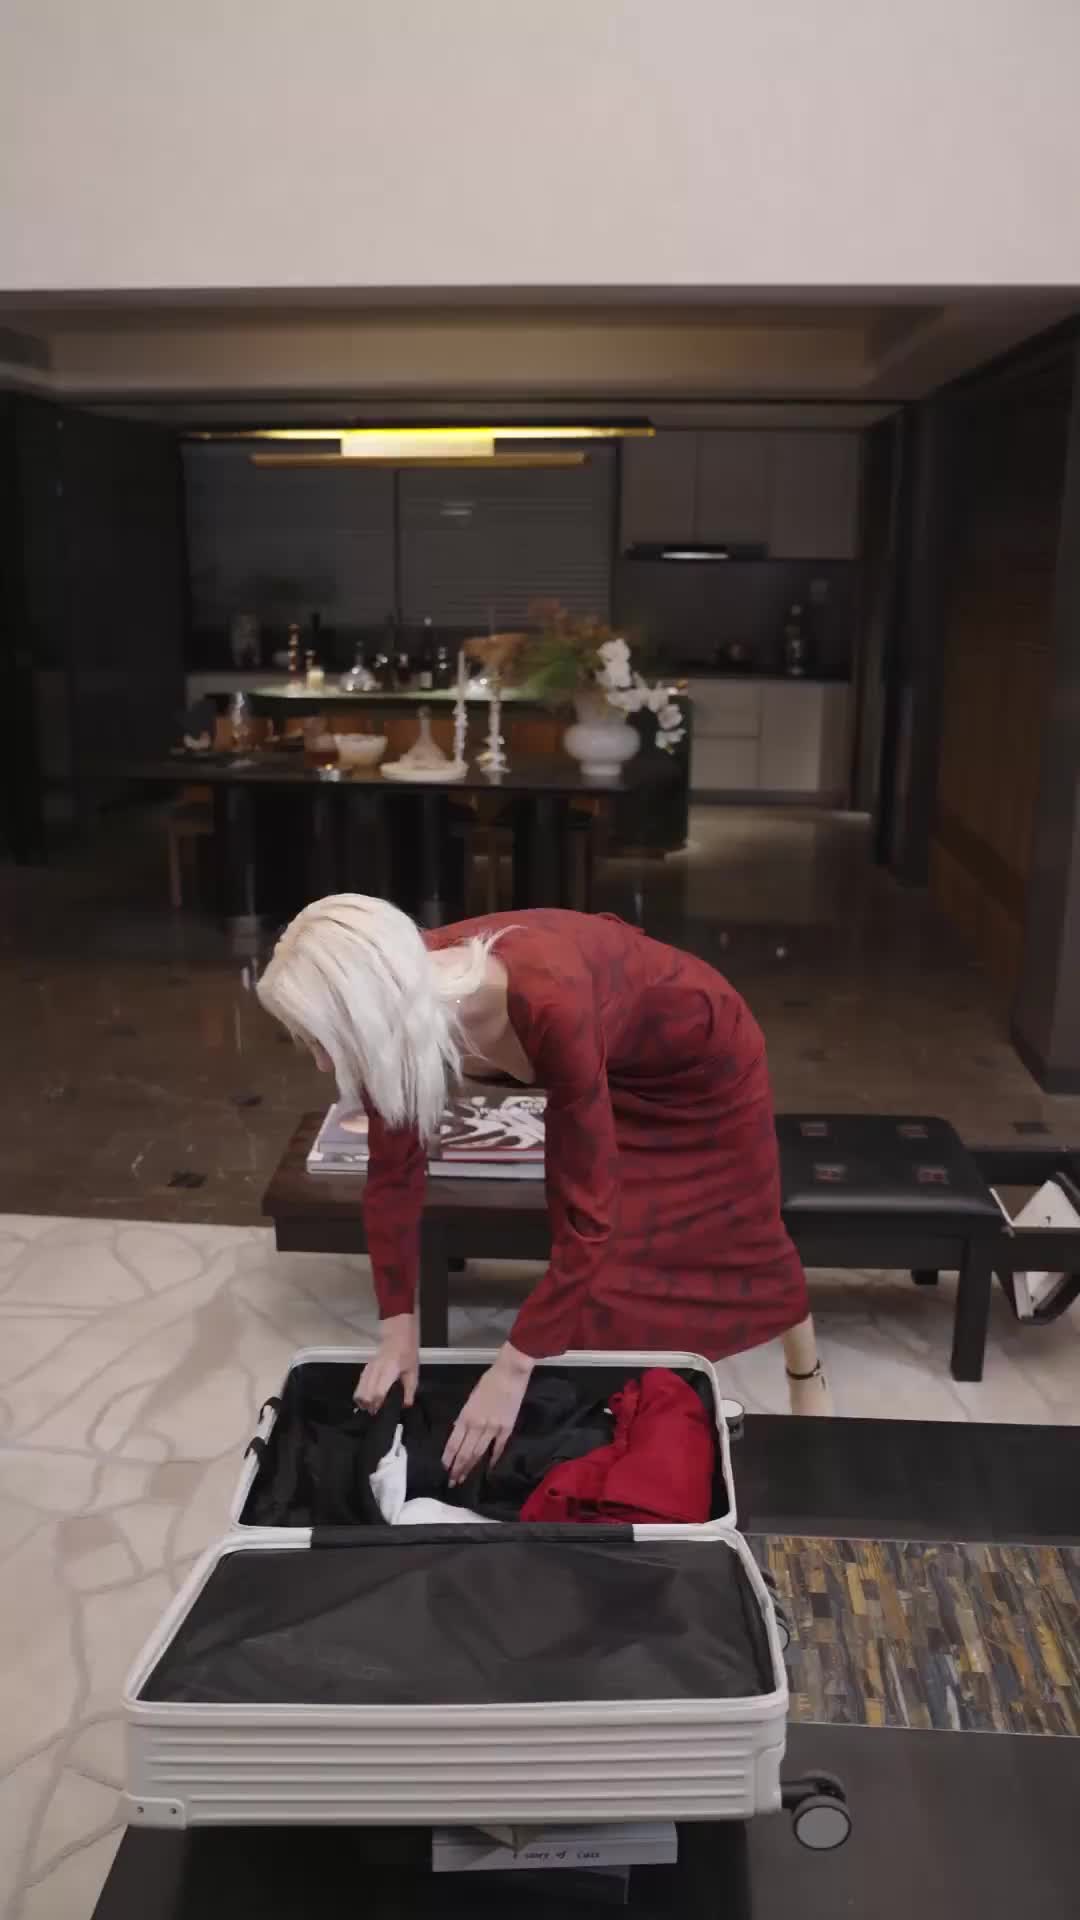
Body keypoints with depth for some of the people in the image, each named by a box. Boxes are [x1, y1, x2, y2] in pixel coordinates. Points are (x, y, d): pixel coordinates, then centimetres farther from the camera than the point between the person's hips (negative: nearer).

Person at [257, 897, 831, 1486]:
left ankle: (807, 1375, 45)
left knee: (740, 1238, 17)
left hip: (699, 1056, -4)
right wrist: (397, 1331, -15)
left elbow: (590, 1216, -40)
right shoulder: (403, 996, -28)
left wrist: (512, 1371, -35)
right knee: (598, 1262, 4)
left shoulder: (549, 1006, -47)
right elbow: (393, 1175, -14)